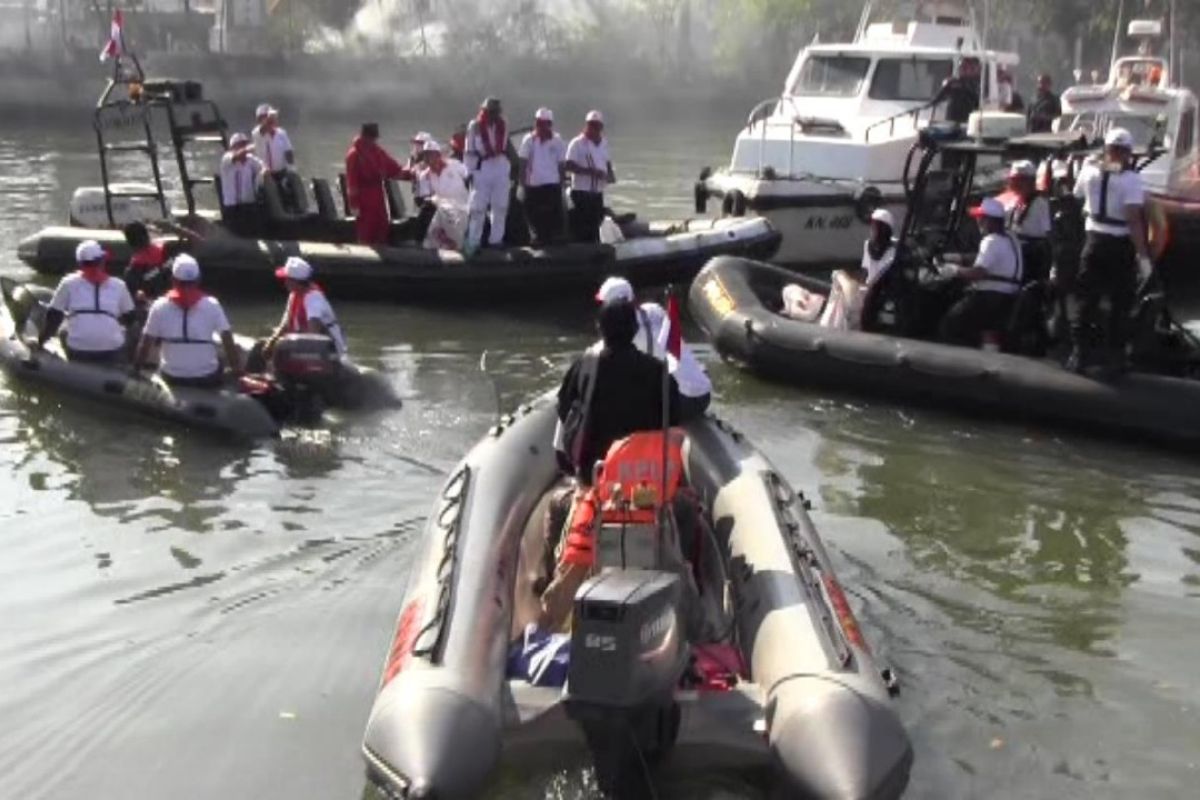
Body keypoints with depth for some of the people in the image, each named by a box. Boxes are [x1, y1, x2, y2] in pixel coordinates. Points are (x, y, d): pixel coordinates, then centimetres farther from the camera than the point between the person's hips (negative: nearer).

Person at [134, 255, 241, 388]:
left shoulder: (160, 306, -5)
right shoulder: (212, 305, -7)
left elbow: (145, 345, -2)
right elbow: (229, 343, -8)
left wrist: (135, 372, 11)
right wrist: (238, 373, 1)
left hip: (172, 377, 1)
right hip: (207, 378, 0)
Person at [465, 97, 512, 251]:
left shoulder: (503, 125, 6)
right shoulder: (475, 126, -6)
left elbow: (506, 148, 13)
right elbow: (469, 151, -5)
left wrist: (511, 169, 11)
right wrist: (470, 171, -9)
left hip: (501, 169, 4)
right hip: (481, 170, -4)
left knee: (500, 206, 8)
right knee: (478, 207, -3)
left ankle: (496, 239, 17)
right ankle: (473, 241, 0)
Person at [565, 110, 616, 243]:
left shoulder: (604, 143, 13)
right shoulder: (577, 143, -9)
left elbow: (607, 162, 25)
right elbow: (568, 165, -16)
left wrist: (610, 174, 3)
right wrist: (590, 171, -25)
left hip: (598, 193, 7)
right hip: (582, 192, -7)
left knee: (594, 228, 13)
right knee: (581, 230, -7)